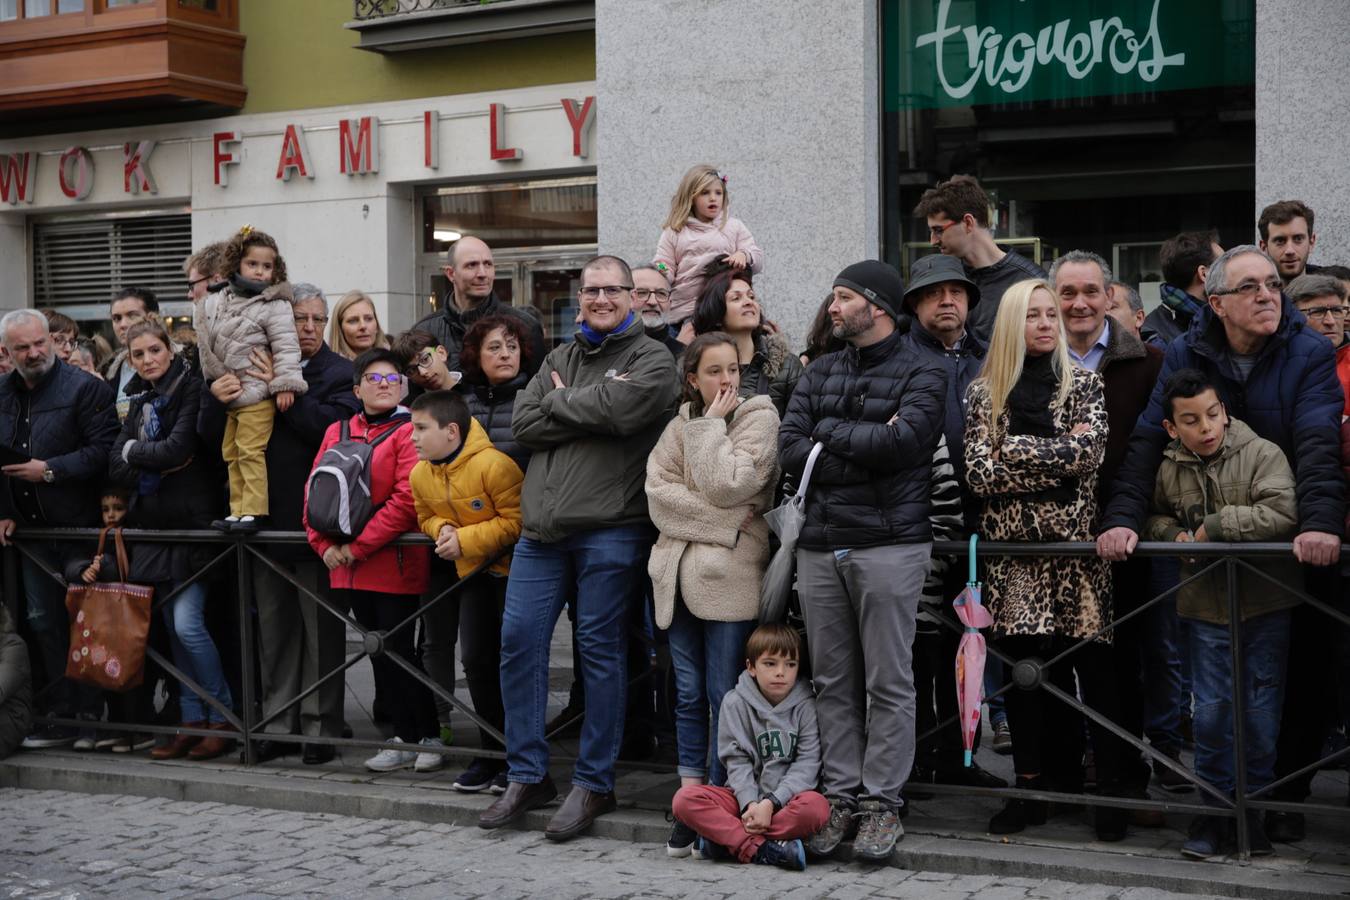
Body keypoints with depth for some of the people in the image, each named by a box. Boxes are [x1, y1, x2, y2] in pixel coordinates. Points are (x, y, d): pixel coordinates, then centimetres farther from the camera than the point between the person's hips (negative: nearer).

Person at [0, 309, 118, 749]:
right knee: (43, 622, 9)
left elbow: (104, 449, -17)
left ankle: (91, 714, 7)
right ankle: (61, 716, 17)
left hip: (79, 525, -6)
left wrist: (49, 470, -20)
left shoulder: (84, 388, -9)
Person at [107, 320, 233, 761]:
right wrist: (157, 465, -10)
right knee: (173, 627, 8)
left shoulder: (190, 389, -6)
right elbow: (116, 464, 7)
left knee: (187, 623, -13)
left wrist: (135, 451, -3)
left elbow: (178, 447, -18)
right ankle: (193, 720, 14)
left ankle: (223, 719, -1)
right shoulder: (139, 401, 15)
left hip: (190, 519, -7)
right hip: (154, 522, 7)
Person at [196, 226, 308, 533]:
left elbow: (286, 347, -14)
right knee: (231, 453, 12)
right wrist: (217, 381, 15)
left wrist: (285, 385, -20)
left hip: (257, 395, -8)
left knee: (250, 451, -11)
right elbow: (207, 345, 18)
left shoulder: (275, 306, -10)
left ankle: (253, 511, -6)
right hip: (230, 395, 8)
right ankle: (238, 511, 19)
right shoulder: (216, 302, 8)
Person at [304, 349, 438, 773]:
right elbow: (315, 491, 11)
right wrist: (325, 544, -4)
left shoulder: (408, 432, -7)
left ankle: (429, 737, 8)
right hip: (347, 566, 6)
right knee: (379, 652, 11)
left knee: (398, 650, -4)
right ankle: (406, 737, 21)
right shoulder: (337, 432, 14)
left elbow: (406, 499, -17)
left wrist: (358, 546, -17)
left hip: (393, 562, -6)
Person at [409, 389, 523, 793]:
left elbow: (517, 521, -22)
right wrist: (442, 529, -8)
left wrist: (465, 539, -24)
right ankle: (492, 753, 17)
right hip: (474, 573, 7)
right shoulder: (420, 475, 0)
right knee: (475, 658, 6)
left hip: (511, 567, -7)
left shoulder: (493, 465, -24)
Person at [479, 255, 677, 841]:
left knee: (599, 648, -1)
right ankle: (527, 776, 13)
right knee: (519, 639, 2)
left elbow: (622, 410, -18)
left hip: (609, 528, -6)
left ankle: (594, 784, 9)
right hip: (542, 527, 6)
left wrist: (560, 401, -2)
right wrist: (591, 407, -6)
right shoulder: (560, 358, 19)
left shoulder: (652, 360, 2)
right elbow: (523, 425, 6)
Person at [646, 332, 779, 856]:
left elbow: (727, 486, -14)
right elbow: (658, 489, -1)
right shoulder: (681, 424, 13)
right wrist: (719, 518, -11)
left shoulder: (758, 417, -1)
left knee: (724, 695, -2)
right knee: (688, 693, 7)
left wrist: (712, 423, -7)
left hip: (729, 573, -4)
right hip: (679, 570, 5)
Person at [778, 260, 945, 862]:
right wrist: (866, 448, -9)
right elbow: (789, 452, 2)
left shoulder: (920, 375, 0)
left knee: (888, 682, 0)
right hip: (820, 546, 5)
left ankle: (881, 802, 7)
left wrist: (829, 432, -5)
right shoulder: (819, 373, 15)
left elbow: (900, 440, -18)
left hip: (888, 545, -5)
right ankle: (841, 796, 16)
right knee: (833, 681, 8)